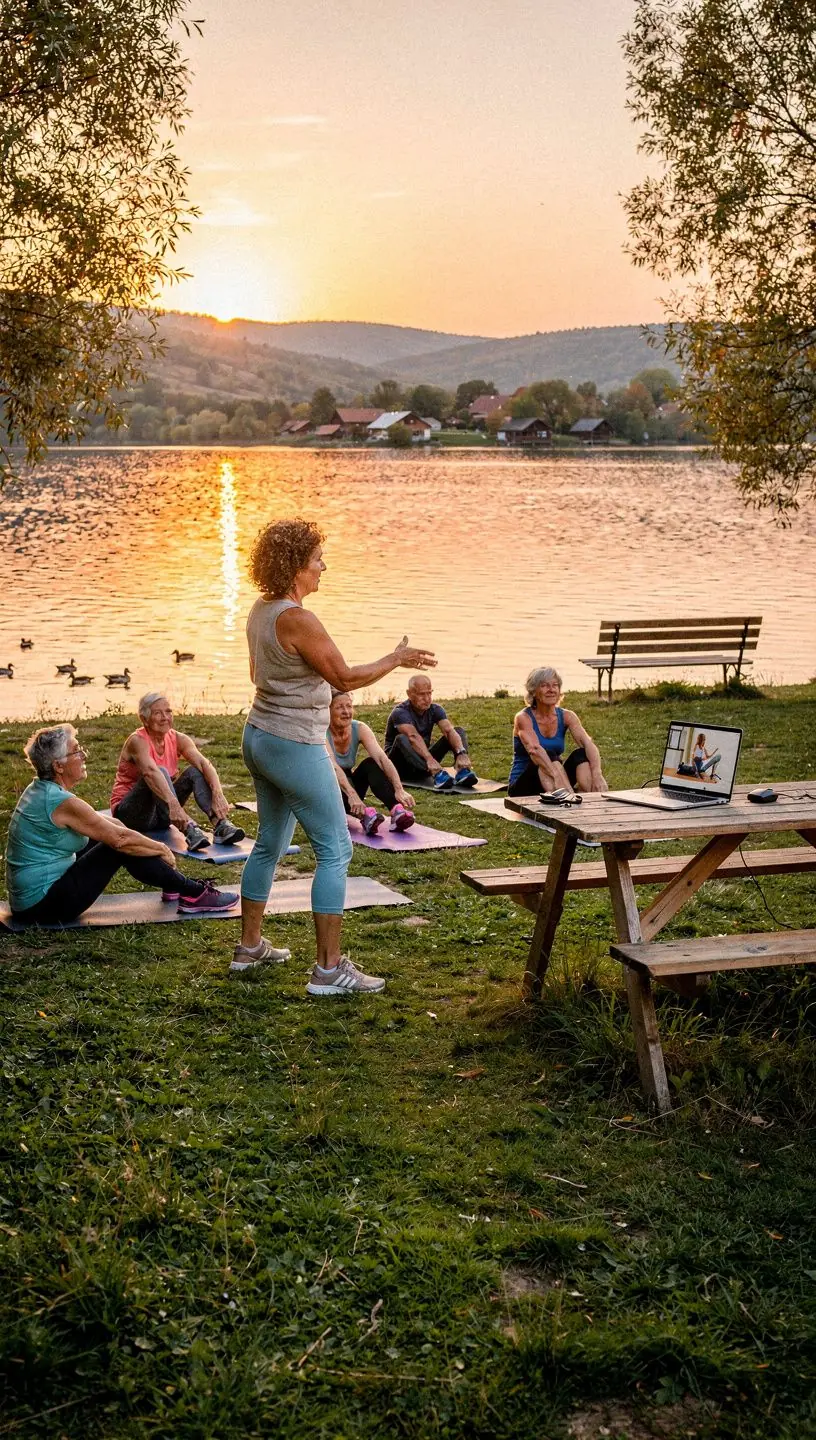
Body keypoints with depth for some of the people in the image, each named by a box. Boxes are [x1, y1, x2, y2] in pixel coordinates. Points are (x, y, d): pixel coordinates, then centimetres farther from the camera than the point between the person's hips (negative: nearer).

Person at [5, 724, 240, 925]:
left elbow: (99, 822, 20)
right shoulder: (61, 802, -22)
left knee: (109, 829, 16)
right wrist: (162, 849, -4)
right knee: (123, 848, -11)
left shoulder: (38, 790, 8)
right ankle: (194, 895, -1)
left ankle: (172, 886, 23)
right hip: (45, 905, -10)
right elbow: (121, 838, -19)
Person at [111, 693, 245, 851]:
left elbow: (204, 764, -19)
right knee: (160, 773, -31)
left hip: (160, 814, 6)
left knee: (195, 771, -14)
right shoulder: (138, 741, -19)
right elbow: (150, 772, -40)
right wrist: (173, 804, -56)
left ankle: (221, 825, -33)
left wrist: (218, 794, -39)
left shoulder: (177, 739, -3)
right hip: (129, 813, -6)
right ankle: (188, 829, -50)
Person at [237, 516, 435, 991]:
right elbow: (345, 677, -17)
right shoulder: (297, 619, -23)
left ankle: (250, 946, 31)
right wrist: (397, 659, -4)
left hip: (259, 736, 10)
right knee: (336, 850, -3)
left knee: (270, 842, 21)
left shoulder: (262, 610, 6)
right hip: (295, 747, -10)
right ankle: (329, 969, -2)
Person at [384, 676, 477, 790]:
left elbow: (449, 730, -23)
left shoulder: (435, 709, -4)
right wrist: (429, 759, -57)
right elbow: (413, 737, -39)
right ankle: (438, 774, -55)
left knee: (459, 730, -9)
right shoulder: (400, 712, -20)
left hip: (423, 762, 5)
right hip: (401, 765, -5)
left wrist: (461, 753, -42)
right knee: (402, 739, -37)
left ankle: (462, 772, -36)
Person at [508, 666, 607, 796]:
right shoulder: (524, 718, -12)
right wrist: (556, 775, -51)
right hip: (522, 788, -4)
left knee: (581, 754, -21)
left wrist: (597, 773, -38)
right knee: (549, 755, -32)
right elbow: (534, 750, -32)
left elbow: (588, 743, -17)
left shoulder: (566, 716, 1)